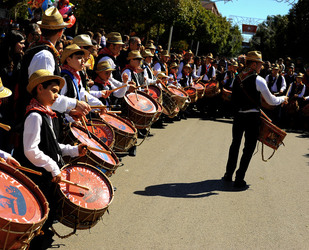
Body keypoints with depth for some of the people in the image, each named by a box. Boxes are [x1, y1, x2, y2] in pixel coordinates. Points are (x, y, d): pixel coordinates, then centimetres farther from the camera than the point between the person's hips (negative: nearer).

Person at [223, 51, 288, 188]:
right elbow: (271, 101, -7)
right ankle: (239, 179, 5)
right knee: (249, 148, 4)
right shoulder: (258, 80, -13)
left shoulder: (238, 78, 6)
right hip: (252, 117, -6)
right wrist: (283, 98, 11)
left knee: (235, 144, 19)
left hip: (238, 115, 6)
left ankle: (228, 174, 29)